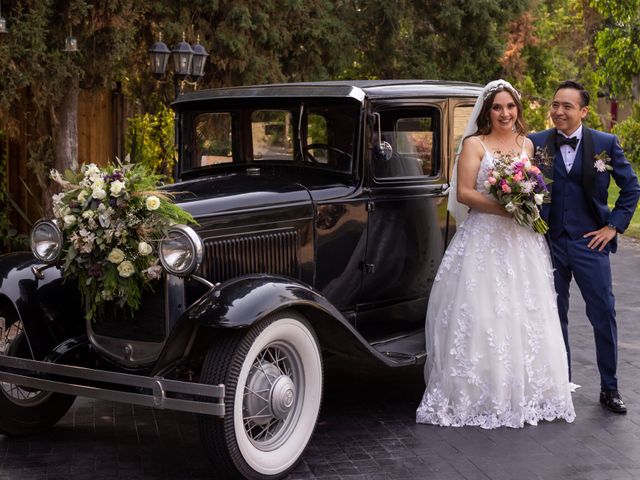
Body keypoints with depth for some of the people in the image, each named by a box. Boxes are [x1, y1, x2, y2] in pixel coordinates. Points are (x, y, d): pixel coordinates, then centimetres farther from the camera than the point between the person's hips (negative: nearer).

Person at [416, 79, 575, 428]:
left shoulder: (527, 144, 13)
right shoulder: (474, 144, -1)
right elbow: (463, 192, -9)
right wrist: (501, 207, -18)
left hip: (522, 239, 5)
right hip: (484, 238, -4)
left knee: (524, 315, 5)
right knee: (480, 316, -5)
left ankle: (527, 392, 15)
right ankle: (479, 395, 2)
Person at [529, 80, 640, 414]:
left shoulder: (606, 143, -2)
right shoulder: (536, 143, -2)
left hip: (589, 241, -1)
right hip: (549, 242, 1)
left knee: (604, 315, 2)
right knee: (554, 317, 11)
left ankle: (609, 389, 16)